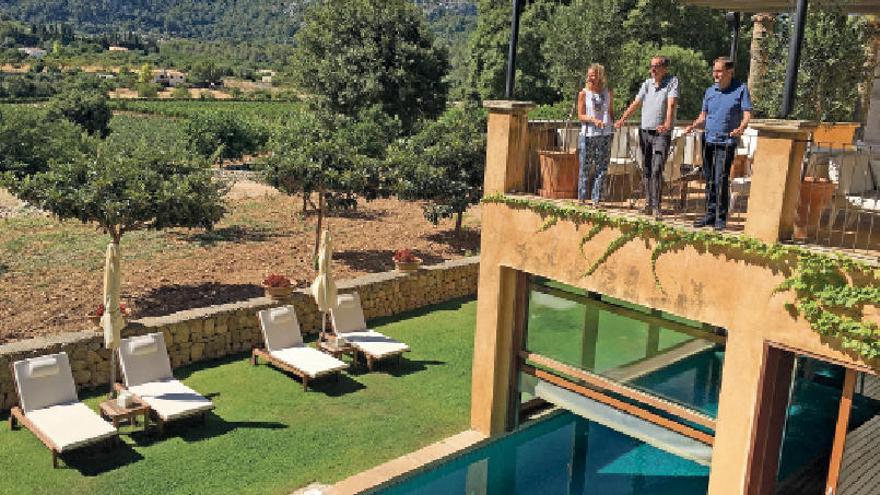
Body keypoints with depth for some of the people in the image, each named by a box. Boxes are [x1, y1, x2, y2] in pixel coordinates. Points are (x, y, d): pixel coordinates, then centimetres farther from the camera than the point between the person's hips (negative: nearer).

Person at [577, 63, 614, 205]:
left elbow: (611, 113, 18)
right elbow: (580, 115, -2)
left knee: (602, 168, 1)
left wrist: (614, 125, 7)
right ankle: (582, 198, 12)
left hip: (605, 135, 2)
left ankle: (596, 199, 7)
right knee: (585, 167, 2)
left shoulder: (608, 93, 9)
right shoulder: (583, 94, 2)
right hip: (588, 135, -2)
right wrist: (593, 119, -18)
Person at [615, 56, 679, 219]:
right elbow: (636, 103, 14)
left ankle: (656, 207, -14)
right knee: (647, 170, 10)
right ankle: (648, 203, 19)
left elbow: (671, 104, -18)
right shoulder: (647, 83, 11)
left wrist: (667, 123, -33)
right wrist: (622, 119, 5)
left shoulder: (672, 82, -4)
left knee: (657, 170, -14)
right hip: (645, 131, 6)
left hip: (662, 134, -5)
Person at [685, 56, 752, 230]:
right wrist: (693, 126, -2)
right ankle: (710, 214, 19)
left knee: (721, 181, -10)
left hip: (726, 142, -5)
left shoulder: (741, 89, -1)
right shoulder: (710, 91, 13)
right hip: (708, 140, 5)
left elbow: (747, 115, -7)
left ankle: (721, 218, -2)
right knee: (709, 180, 10)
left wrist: (740, 128, -27)